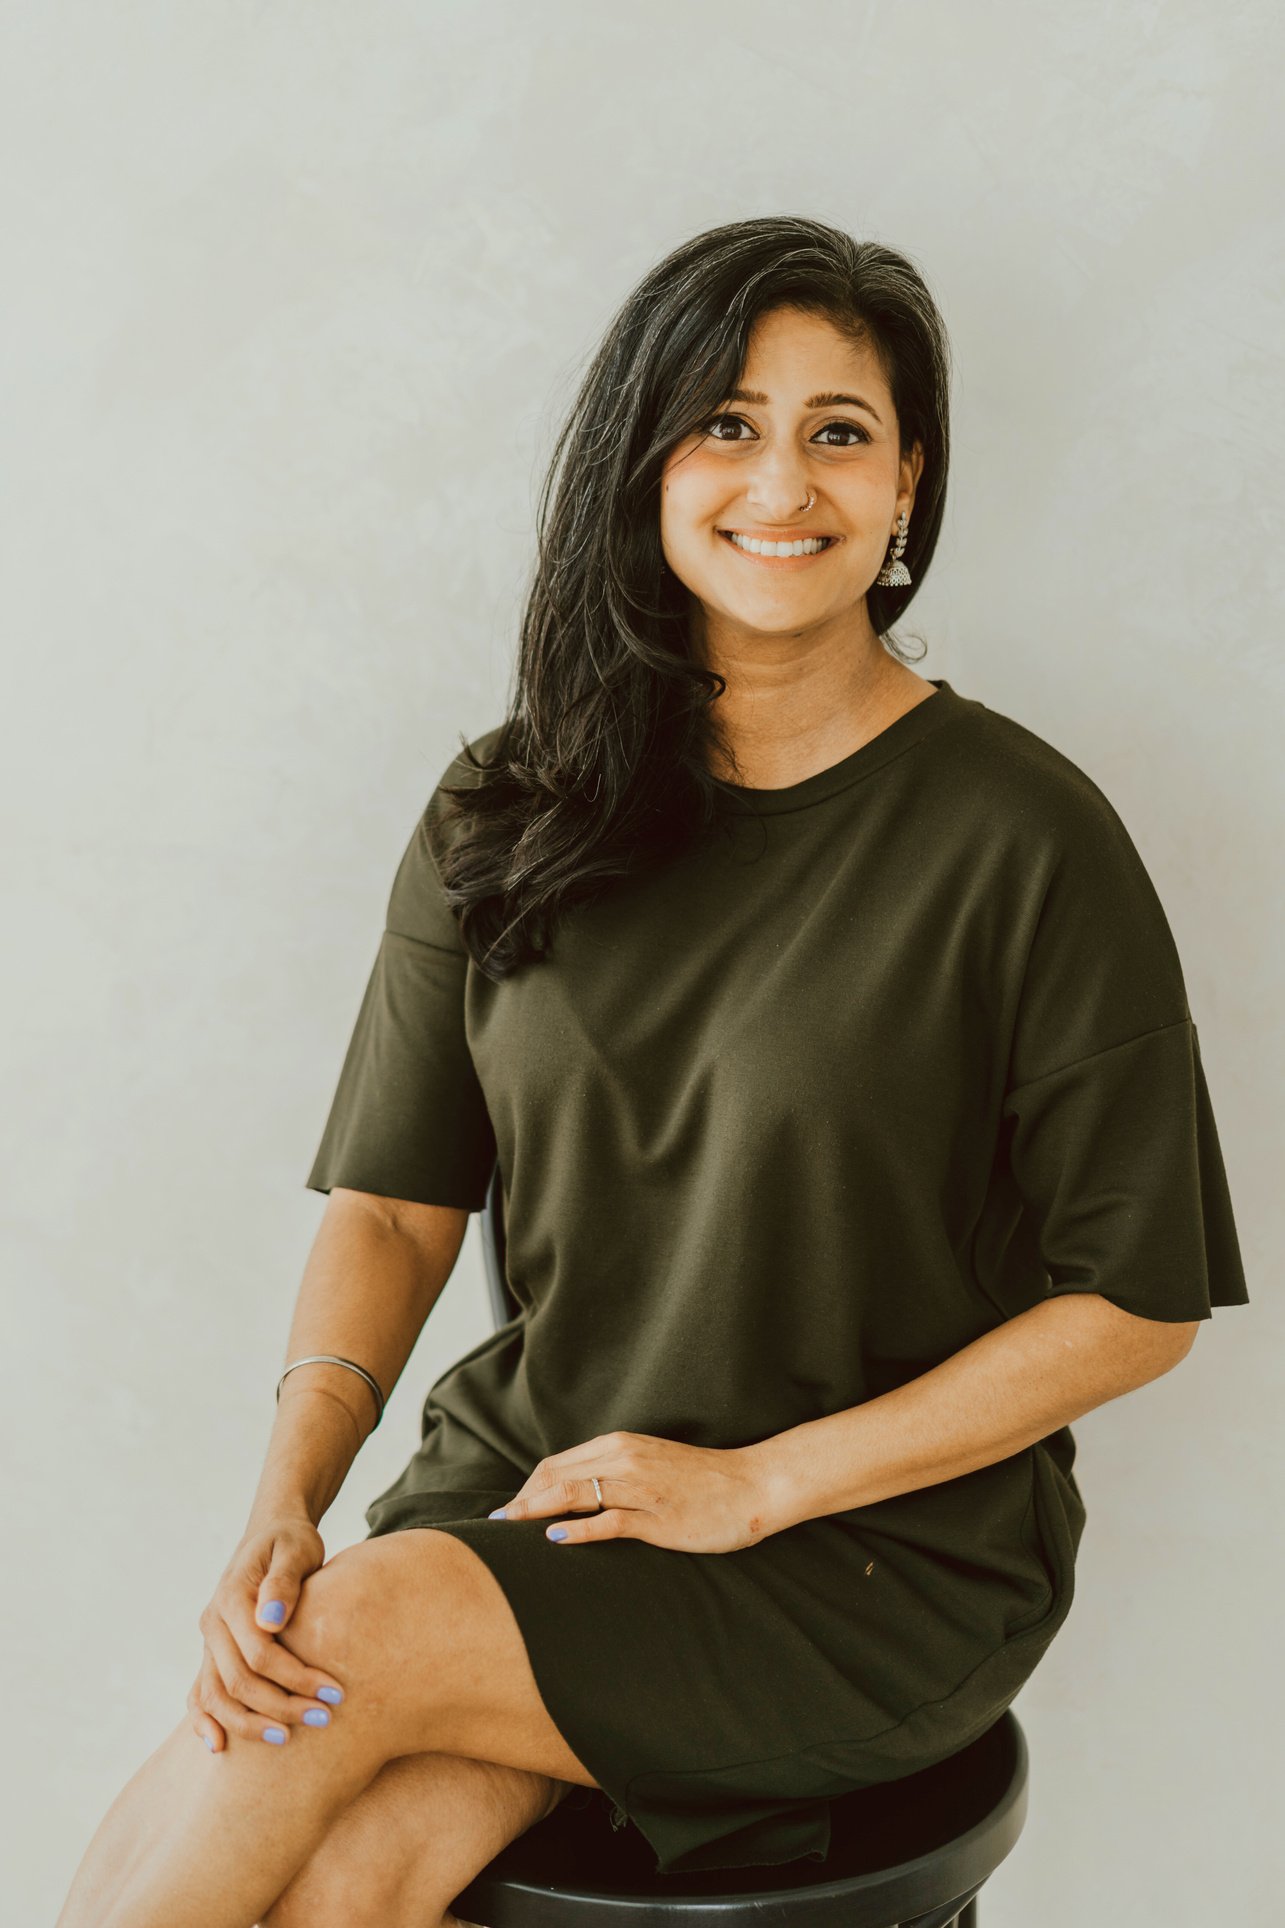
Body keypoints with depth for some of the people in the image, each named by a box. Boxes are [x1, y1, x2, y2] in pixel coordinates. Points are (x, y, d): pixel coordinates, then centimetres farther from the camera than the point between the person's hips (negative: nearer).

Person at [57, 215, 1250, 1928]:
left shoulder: (1024, 837, -10)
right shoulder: (510, 812, 3)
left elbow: (1137, 1303, -7)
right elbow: (393, 1207, 2)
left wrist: (755, 1484, -13)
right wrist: (283, 1509, -15)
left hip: (886, 1550, -3)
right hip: (531, 1475, 3)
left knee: (350, 1644, -24)